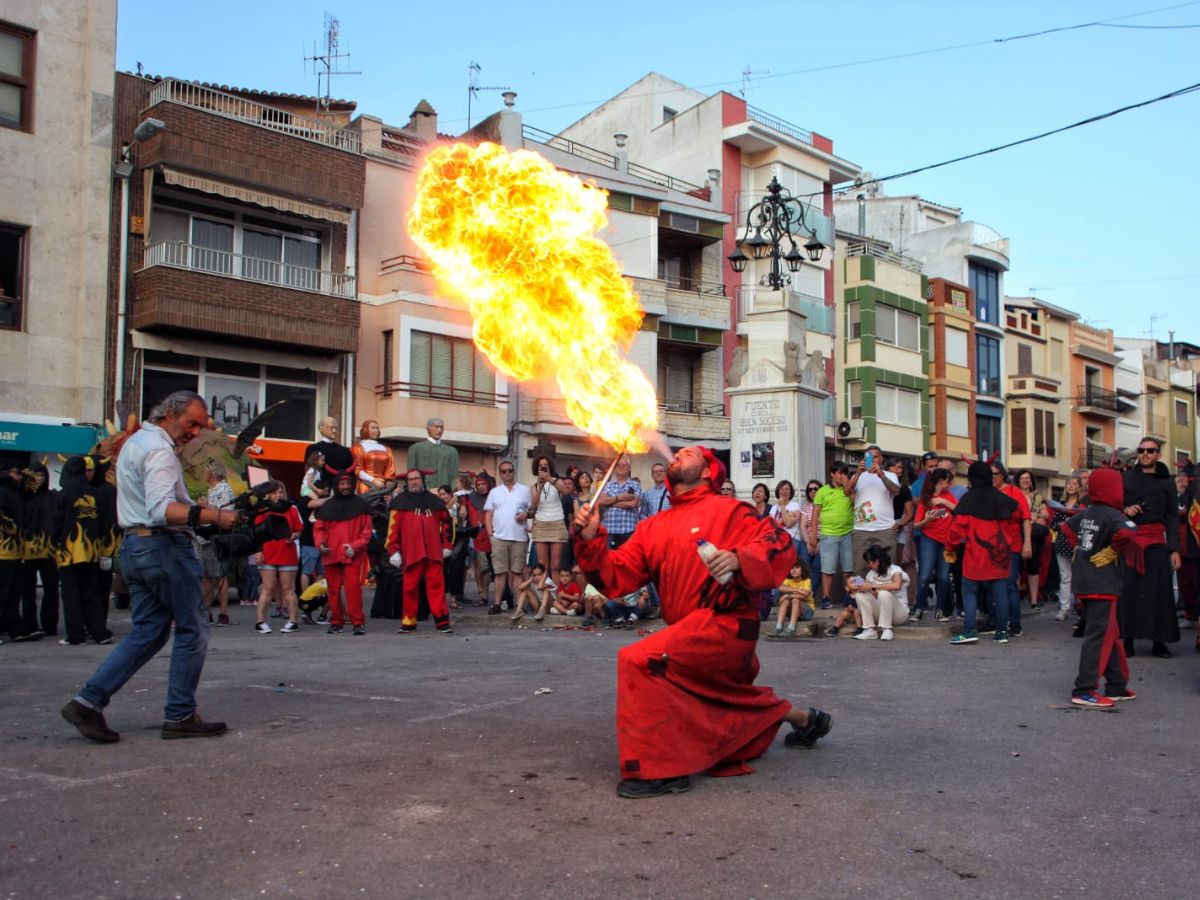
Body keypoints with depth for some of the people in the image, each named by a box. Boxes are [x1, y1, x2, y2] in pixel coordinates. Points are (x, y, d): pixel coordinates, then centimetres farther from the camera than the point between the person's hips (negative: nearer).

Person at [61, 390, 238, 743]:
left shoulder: (136, 442, 19)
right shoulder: (158, 449, -14)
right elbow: (162, 510, -26)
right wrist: (213, 516, -36)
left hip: (135, 546, 10)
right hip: (164, 546, -10)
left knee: (147, 632, 11)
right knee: (191, 631, 0)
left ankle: (88, 702, 6)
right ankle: (180, 716, 5)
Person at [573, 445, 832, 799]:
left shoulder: (726, 510, -3)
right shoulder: (654, 527, 15)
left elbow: (780, 544, -12)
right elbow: (616, 576, 8)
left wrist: (738, 558, -28)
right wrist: (591, 540, -8)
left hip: (724, 624, -8)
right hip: (691, 631, 9)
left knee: (639, 661, -23)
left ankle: (661, 767, -16)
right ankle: (804, 718, 49)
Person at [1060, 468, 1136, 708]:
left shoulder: (1087, 512, 9)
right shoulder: (1112, 515, -15)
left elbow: (1067, 527, 25)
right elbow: (1126, 533, -35)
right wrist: (1112, 551, -19)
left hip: (1085, 582, 9)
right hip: (1103, 584, -9)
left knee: (1111, 634, 18)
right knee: (1099, 636, -6)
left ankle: (1117, 686, 25)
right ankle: (1084, 691, -7)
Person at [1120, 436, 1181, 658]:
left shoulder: (1166, 482, 10)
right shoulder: (1126, 477, 11)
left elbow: (1173, 517, 6)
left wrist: (1175, 549, -3)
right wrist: (1123, 510, -9)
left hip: (1156, 541, 0)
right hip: (1128, 539, 0)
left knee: (1159, 590, -1)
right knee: (1128, 589, -3)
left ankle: (1159, 641, 6)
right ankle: (1127, 639, 3)